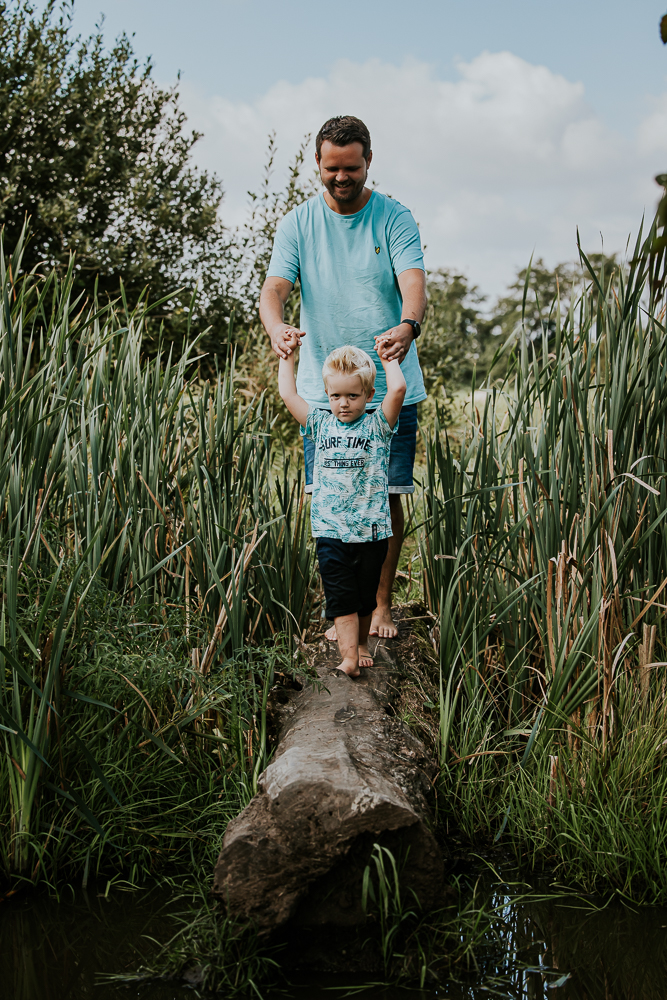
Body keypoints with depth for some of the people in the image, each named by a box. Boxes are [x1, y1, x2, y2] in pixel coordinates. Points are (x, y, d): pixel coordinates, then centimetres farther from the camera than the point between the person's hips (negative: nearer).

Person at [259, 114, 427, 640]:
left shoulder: (395, 219, -2)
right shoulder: (298, 223, 3)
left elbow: (414, 282, -16)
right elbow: (274, 287, -8)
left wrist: (408, 325, -40)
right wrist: (277, 326, -32)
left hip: (390, 385, -1)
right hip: (322, 389, 1)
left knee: (385, 497, 2)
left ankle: (382, 603, 17)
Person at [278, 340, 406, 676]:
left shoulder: (377, 426, 0)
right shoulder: (321, 424, 8)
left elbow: (397, 389, -15)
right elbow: (288, 394, 8)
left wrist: (387, 357, -2)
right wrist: (287, 355, 15)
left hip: (371, 530, -1)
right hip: (331, 530, 1)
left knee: (365, 594, 11)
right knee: (340, 595, -8)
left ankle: (361, 644, 30)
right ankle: (348, 656, -11)